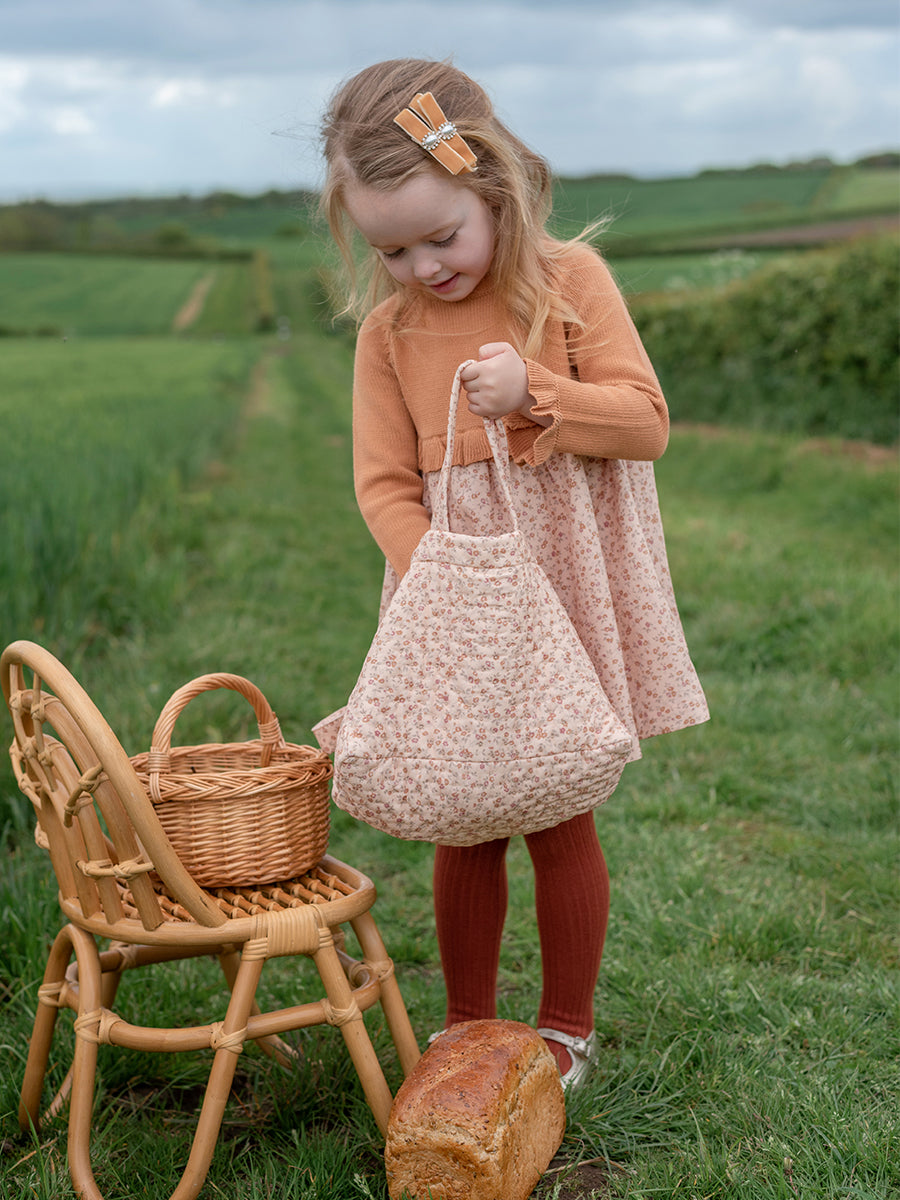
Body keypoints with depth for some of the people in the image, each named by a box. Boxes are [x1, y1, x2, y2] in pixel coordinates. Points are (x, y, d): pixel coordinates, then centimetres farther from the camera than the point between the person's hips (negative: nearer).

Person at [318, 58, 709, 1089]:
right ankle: (467, 1024, 28)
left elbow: (646, 424, -5)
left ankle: (566, 1026, 26)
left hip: (565, 589, -2)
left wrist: (534, 392, -20)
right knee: (463, 826, 9)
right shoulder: (388, 330, 0)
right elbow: (386, 483, -2)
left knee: (558, 819, 7)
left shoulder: (570, 280, -5)